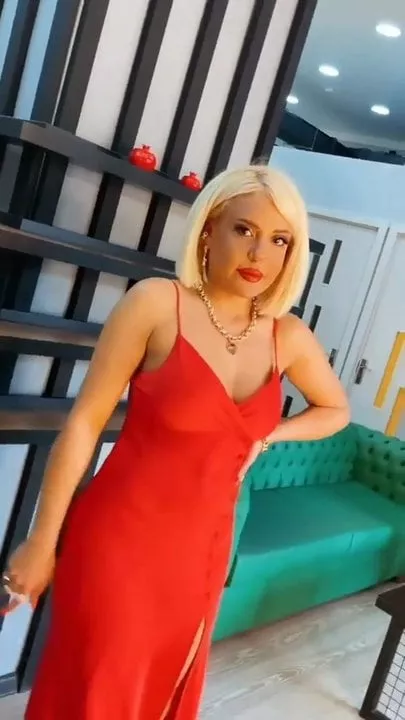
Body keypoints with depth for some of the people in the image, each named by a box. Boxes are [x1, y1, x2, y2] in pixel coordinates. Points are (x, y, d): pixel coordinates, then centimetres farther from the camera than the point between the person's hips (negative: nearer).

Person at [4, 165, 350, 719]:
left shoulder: (289, 336, -2)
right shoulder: (157, 302, -14)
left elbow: (336, 411, 16)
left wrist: (266, 437, 0)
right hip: (119, 539, -4)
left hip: (201, 551, 4)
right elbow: (85, 422, -11)